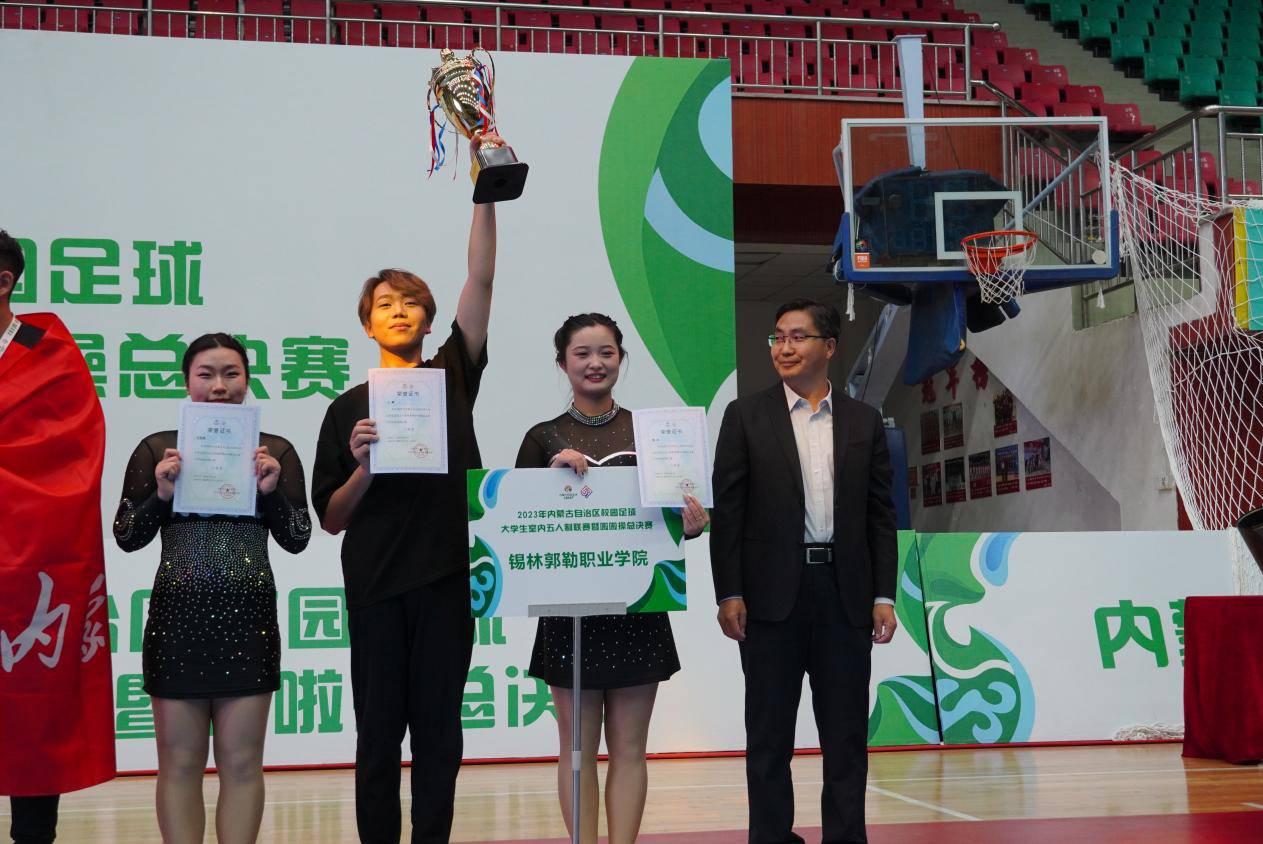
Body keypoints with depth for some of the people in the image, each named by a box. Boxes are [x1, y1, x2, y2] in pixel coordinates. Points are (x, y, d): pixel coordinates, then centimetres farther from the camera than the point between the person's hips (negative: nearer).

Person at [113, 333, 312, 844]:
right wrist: (161, 495, -13)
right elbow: (126, 537, 3)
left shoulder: (275, 451, 4)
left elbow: (297, 540, 3)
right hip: (177, 616, 0)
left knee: (241, 763, 4)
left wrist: (270, 491, -12)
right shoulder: (157, 450, 3)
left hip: (249, 617, 0)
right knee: (180, 763, 4)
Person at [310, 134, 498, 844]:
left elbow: (482, 279, -3)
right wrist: (363, 467, -15)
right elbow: (331, 519, 5)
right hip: (375, 586, 0)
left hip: (445, 578, 0)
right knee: (379, 734, 5)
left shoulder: (452, 378, 7)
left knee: (439, 733, 7)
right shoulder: (348, 409, 7)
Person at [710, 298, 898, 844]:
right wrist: (729, 594, -7)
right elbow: (728, 510, -1)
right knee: (769, 732, 6)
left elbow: (880, 515, 8)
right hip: (772, 592, -2)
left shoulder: (864, 421, 8)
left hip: (845, 592, 2)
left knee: (846, 732, 7)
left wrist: (884, 596, 2)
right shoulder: (746, 416, 2)